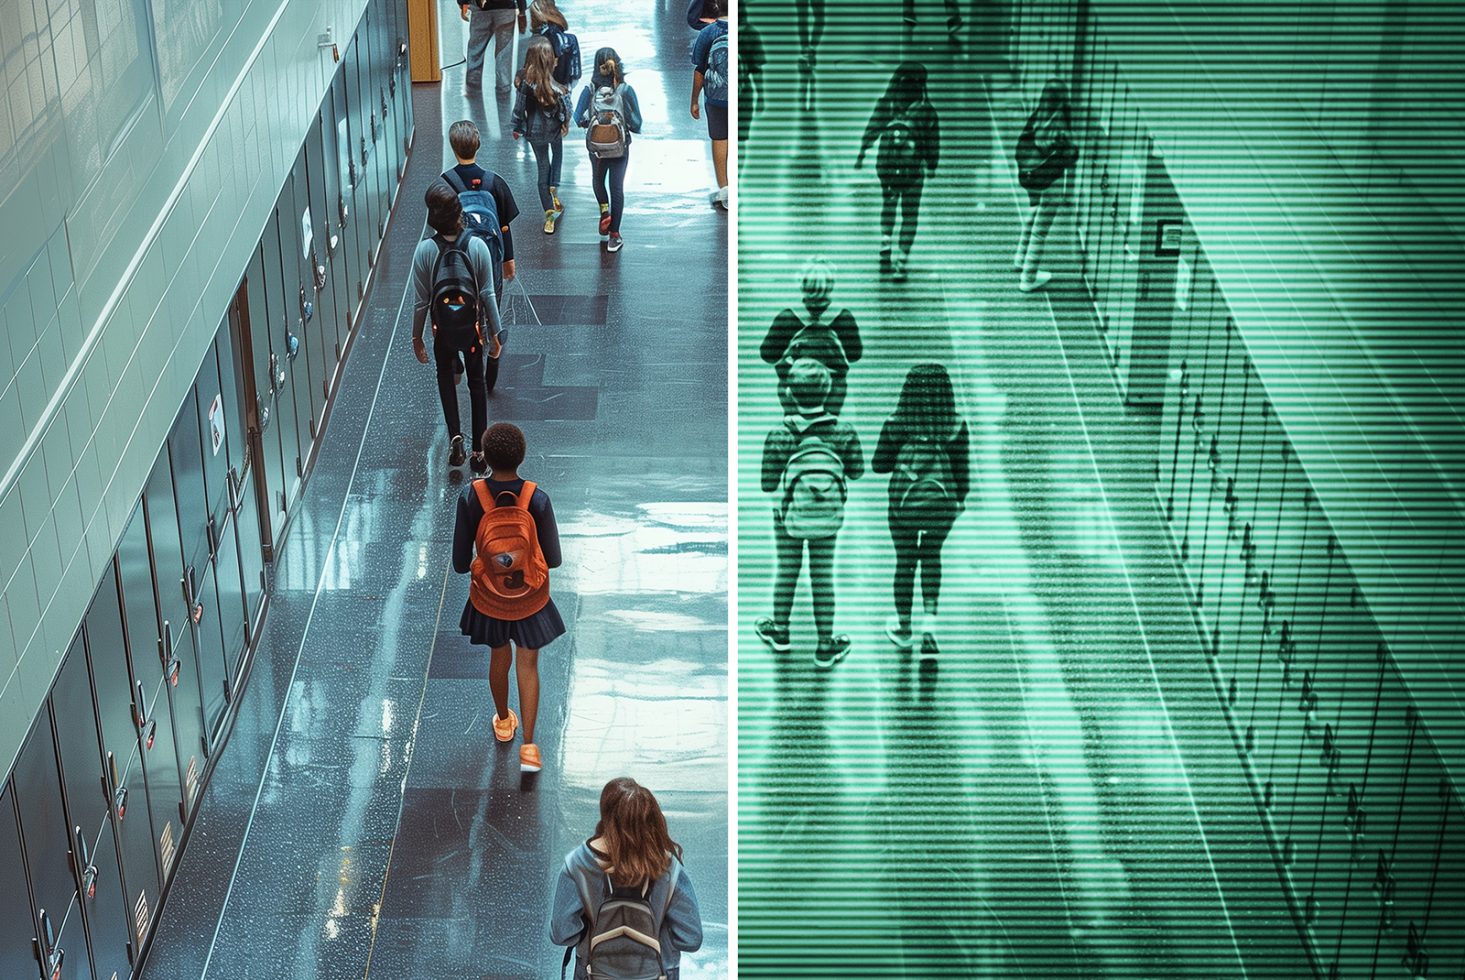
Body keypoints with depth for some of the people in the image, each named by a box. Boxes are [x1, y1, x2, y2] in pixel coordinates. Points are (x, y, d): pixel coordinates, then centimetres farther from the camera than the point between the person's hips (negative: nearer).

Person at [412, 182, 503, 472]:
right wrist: (495, 334, 1)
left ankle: (455, 436, 8)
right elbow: (488, 295, -11)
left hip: (443, 329, 0)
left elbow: (421, 301, -12)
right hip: (473, 326, 1)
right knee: (476, 382, 20)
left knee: (446, 378, 25)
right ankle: (479, 449, 22)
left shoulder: (425, 250, -20)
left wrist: (416, 336, 3)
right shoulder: (477, 246, -18)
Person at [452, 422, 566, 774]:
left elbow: (460, 562, -14)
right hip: (531, 598, -1)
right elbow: (553, 559, -12)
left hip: (488, 598, 1)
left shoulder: (471, 497, -22)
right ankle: (528, 746, 12)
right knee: (528, 665, 15)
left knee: (499, 658, 25)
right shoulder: (537, 499, -23)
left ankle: (504, 721, 48)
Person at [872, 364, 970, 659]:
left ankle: (904, 628, 31)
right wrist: (961, 497, 14)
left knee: (905, 562, 15)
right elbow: (962, 467, -1)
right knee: (931, 557, 19)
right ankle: (929, 628, 8)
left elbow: (879, 464, -5)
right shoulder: (955, 425, -9)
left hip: (904, 502, -1)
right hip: (942, 502, 1)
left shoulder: (896, 425, -12)